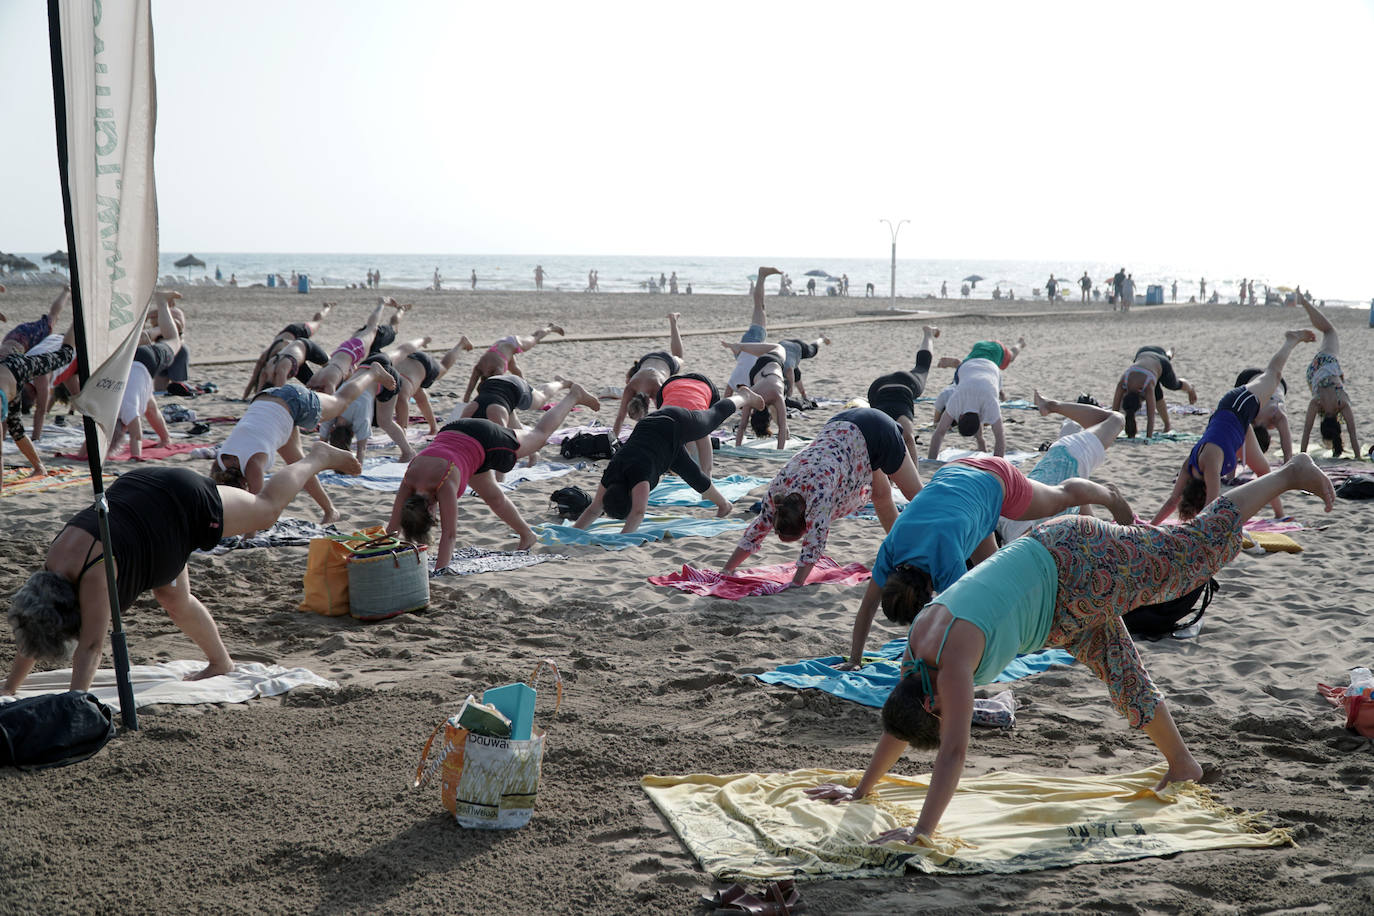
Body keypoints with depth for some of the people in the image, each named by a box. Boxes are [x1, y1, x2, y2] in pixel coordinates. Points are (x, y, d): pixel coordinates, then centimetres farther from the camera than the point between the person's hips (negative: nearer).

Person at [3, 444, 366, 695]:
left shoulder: (95, 573, -34)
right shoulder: (52, 562, -13)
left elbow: (91, 645, -36)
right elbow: (31, 635, -1)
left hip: (184, 503, -7)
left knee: (267, 509, 15)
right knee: (174, 598, 13)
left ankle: (319, 457, 36)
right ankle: (220, 662, 32)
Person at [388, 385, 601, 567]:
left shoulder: (445, 484, -39)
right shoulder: (408, 480, -25)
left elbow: (449, 533, -39)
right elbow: (393, 525, -17)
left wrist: (438, 571, -41)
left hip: (484, 438, -5)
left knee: (538, 436, 20)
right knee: (492, 495, 18)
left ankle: (573, 396, 41)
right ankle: (527, 535, 41)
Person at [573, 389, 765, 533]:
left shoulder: (638, 476, -40)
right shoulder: (608, 478, -23)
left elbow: (638, 512, -47)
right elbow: (594, 510, -16)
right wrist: (574, 529, -29)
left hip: (676, 425, -5)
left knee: (715, 416, 23)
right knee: (692, 476, 17)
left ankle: (743, 396, 53)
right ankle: (723, 504, 42)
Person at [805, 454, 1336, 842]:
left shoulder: (952, 658, -30)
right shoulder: (916, 645, -7)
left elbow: (954, 751, -34)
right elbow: (898, 722, 9)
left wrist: (922, 832, -35)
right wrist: (861, 790, 13)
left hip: (1077, 567, -7)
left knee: (1200, 545, 6)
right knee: (1126, 680, 19)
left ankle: (1290, 475, 22)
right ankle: (1181, 764, 38)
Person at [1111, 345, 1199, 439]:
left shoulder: (1147, 386, -45)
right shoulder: (1121, 383, -37)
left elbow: (1151, 416, -44)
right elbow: (1114, 411, -33)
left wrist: (1148, 438, -46)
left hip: (1161, 362, -2)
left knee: (1174, 385, 25)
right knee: (1157, 395, 4)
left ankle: (1190, 388, 60)